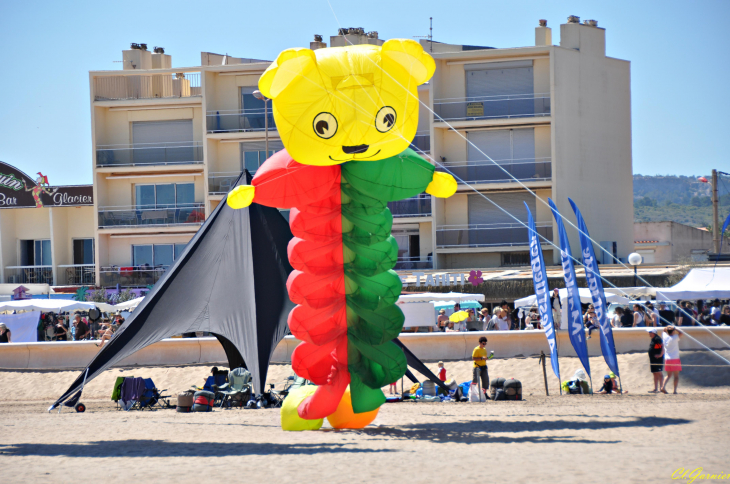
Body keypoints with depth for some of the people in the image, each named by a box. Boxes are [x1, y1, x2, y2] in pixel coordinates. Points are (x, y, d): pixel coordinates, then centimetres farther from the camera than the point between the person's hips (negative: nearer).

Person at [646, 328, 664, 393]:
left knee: (659, 373, -9)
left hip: (657, 359, -10)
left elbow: (663, 346, -23)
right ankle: (655, 389, 13)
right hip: (653, 360, 10)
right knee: (655, 374, 10)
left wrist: (660, 355, -20)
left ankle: (661, 387, -9)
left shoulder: (657, 339, -14)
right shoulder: (652, 339, 16)